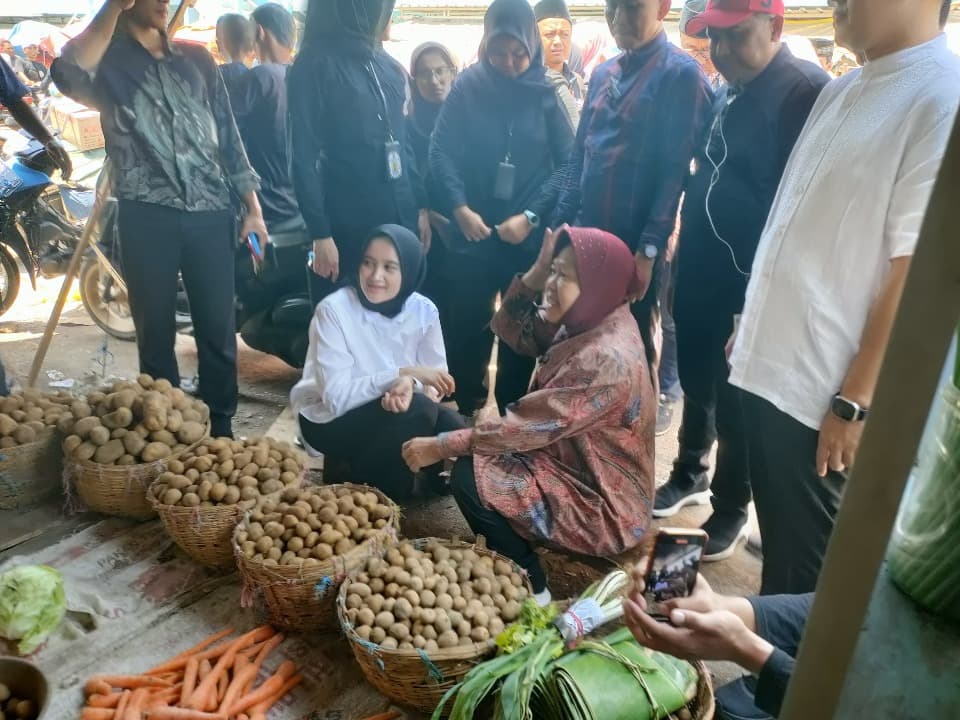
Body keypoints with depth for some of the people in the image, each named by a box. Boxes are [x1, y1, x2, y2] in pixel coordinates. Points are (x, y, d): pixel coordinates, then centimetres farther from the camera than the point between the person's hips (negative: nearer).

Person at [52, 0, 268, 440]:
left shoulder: (196, 58, 14)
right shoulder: (107, 60, 3)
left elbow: (228, 134, 13)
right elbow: (69, 76, -23)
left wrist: (252, 208, 7)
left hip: (210, 214, 2)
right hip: (147, 218, -2)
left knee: (218, 329, 5)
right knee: (156, 332, 7)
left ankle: (221, 426, 18)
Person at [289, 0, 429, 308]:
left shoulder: (388, 66, 13)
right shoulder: (315, 64, -6)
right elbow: (305, 157, -10)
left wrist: (421, 205, 10)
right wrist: (319, 233, -15)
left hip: (400, 219, 6)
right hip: (346, 225, -6)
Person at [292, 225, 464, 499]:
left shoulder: (424, 310, -10)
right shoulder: (334, 309, -22)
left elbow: (434, 379, -10)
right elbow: (336, 396, -27)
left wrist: (410, 385, -33)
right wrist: (402, 373, -33)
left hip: (390, 410, 5)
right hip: (329, 418, -4)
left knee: (453, 429, -21)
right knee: (418, 410, -29)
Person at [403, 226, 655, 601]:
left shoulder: (608, 360, -30)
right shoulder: (589, 323, -2)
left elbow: (526, 428, -27)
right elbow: (510, 330, 4)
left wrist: (440, 446, -19)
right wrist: (538, 271, -11)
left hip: (603, 504, -9)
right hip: (575, 464, 9)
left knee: (470, 478, -18)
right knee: (477, 442, 7)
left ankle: (531, 589, 1)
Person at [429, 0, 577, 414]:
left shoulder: (549, 93, -1)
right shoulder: (468, 86, 0)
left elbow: (568, 163, -4)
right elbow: (441, 151, -2)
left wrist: (531, 216, -14)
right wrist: (460, 208, -15)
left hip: (530, 237, 0)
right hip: (472, 234, 0)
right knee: (467, 327, 8)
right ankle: (465, 411, 26)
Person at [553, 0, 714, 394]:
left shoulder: (681, 74, -8)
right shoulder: (602, 74, 13)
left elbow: (676, 169, -13)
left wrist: (648, 249, -17)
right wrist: (561, 221, 9)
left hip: (634, 243, -6)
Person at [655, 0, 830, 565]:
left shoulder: (804, 90, -14)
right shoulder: (728, 93, 12)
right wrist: (682, 256, 14)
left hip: (750, 283, -7)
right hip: (701, 274, 7)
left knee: (735, 397, 5)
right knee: (696, 382, 19)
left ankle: (731, 507, 26)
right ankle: (691, 475, 39)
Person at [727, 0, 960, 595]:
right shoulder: (842, 91, 11)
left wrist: (855, 400, -16)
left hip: (824, 390, -7)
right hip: (772, 365, 7)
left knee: (803, 562, 9)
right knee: (778, 538, 22)